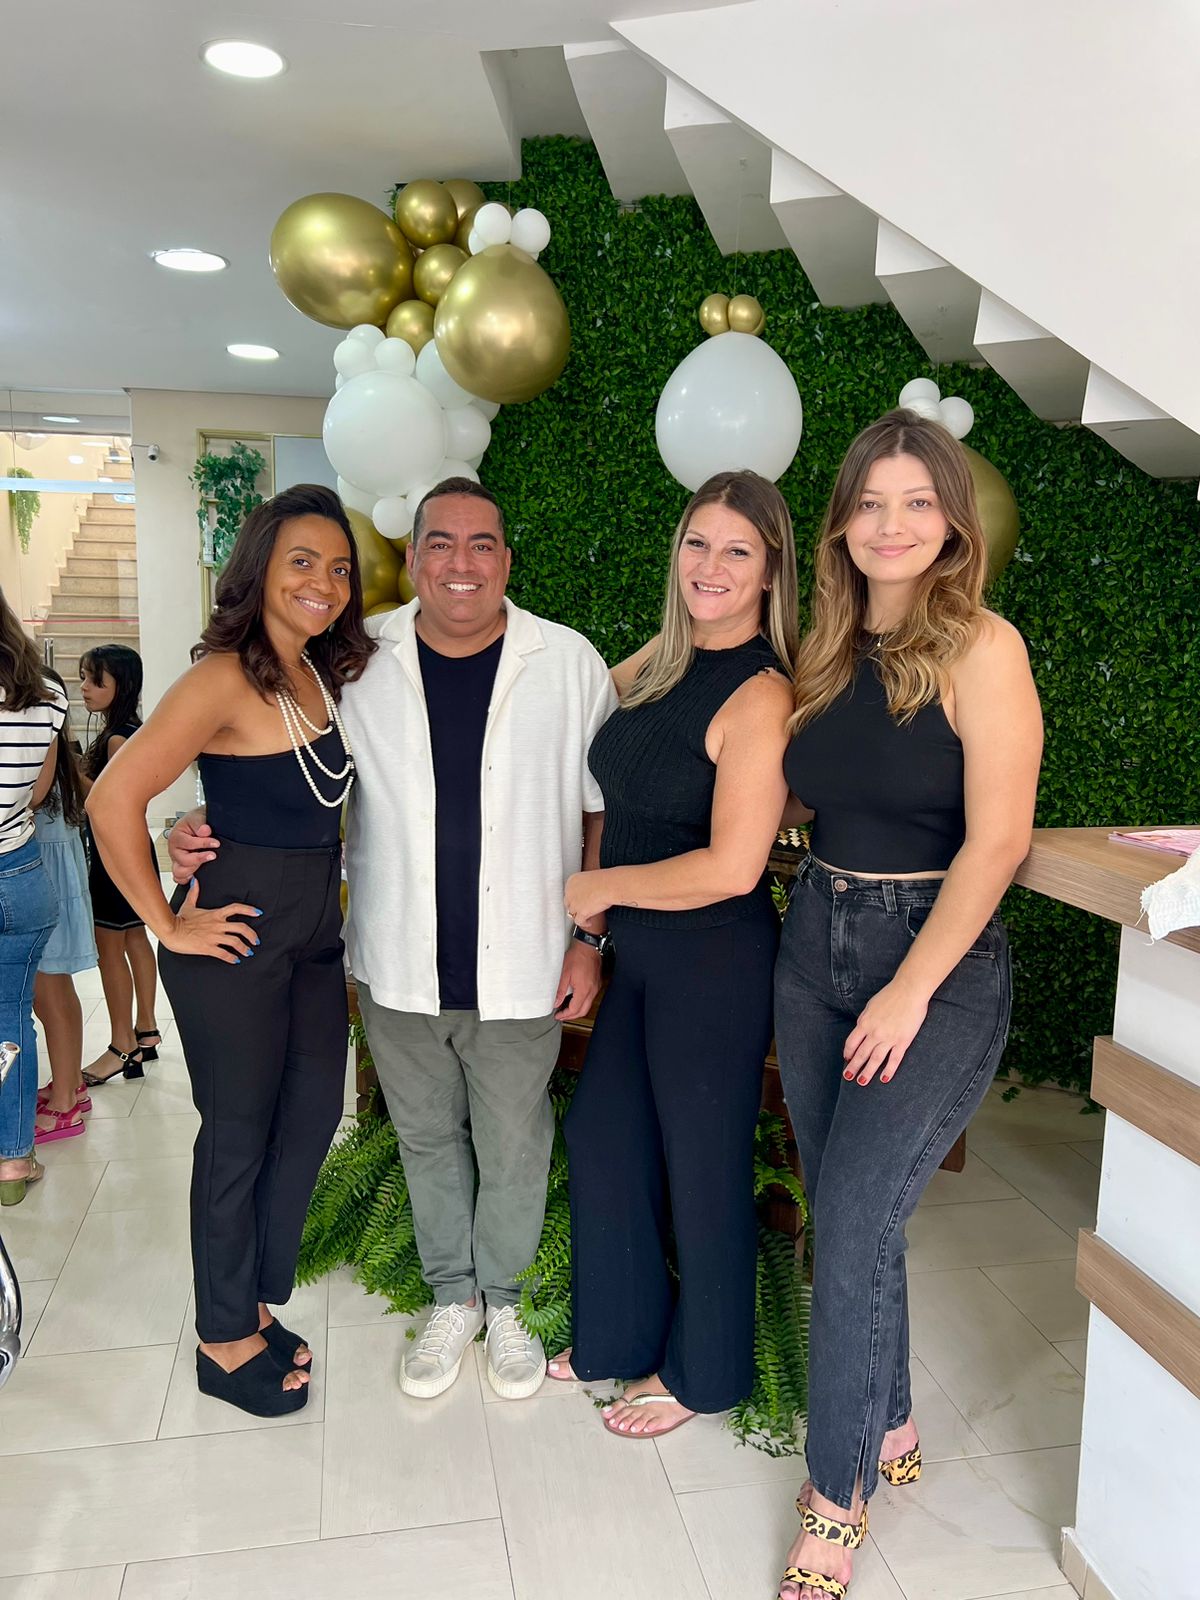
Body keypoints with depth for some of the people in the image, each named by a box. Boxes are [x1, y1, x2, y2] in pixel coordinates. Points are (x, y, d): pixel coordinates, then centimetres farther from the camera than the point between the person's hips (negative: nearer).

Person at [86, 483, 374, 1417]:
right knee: (240, 1133, 7)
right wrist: (169, 926, -15)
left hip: (316, 933, 8)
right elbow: (115, 800, -22)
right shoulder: (226, 679, -17)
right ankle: (226, 1341, 28)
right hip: (239, 935, -7)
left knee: (312, 1115, 15)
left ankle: (254, 1302, 37)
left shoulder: (322, 675, 6)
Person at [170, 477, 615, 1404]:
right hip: (399, 968, 2)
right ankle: (452, 1299, 41)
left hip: (519, 969, -1)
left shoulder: (569, 662, -7)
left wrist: (588, 938, -4)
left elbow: (605, 808, 0)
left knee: (513, 1143, 13)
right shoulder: (358, 662, -3)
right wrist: (209, 835, -8)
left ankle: (503, 1299, 39)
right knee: (427, 1137, 18)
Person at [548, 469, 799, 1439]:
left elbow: (731, 867, -25)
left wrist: (602, 887, -13)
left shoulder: (762, 696, -20)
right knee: (601, 1138, 19)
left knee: (702, 1165, 11)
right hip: (642, 955, 8)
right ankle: (622, 1332, 43)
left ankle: (702, 1371, 36)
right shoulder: (660, 661, 3)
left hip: (716, 963, -8)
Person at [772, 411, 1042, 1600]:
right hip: (814, 946, 6)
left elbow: (996, 840, -16)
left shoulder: (979, 648, -11)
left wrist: (912, 989, -16)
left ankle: (838, 1494, 18)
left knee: (852, 1229, -5)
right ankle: (891, 1431, 38)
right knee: (847, 1219, 15)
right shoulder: (824, 652, 7)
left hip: (937, 964, -6)